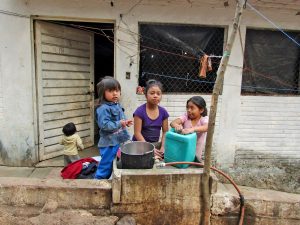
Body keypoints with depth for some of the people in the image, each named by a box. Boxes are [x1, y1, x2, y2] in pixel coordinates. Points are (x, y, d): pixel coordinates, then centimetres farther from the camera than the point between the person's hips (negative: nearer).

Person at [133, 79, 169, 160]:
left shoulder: (163, 112, 0)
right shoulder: (140, 111, -14)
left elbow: (165, 132, 3)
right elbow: (137, 133, -16)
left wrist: (163, 147, -12)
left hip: (155, 143, 6)